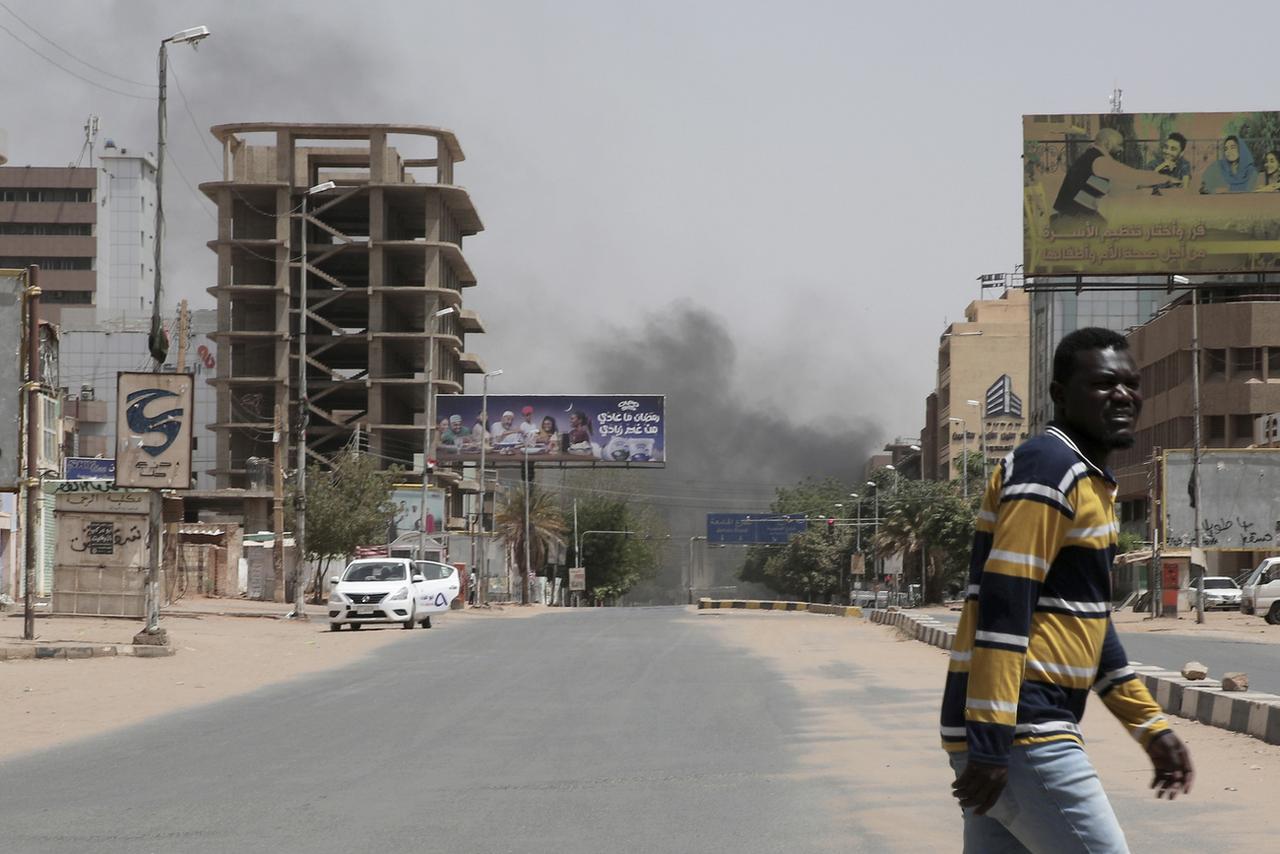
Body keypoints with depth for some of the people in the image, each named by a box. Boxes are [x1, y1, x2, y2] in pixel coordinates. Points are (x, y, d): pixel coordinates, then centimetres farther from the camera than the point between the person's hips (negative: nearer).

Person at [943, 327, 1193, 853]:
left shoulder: (1090, 479, 19)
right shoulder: (1049, 466, -12)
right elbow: (1003, 608, -19)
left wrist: (1151, 727, 24)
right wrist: (990, 744, -24)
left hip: (1011, 733, 10)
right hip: (1017, 734, -10)